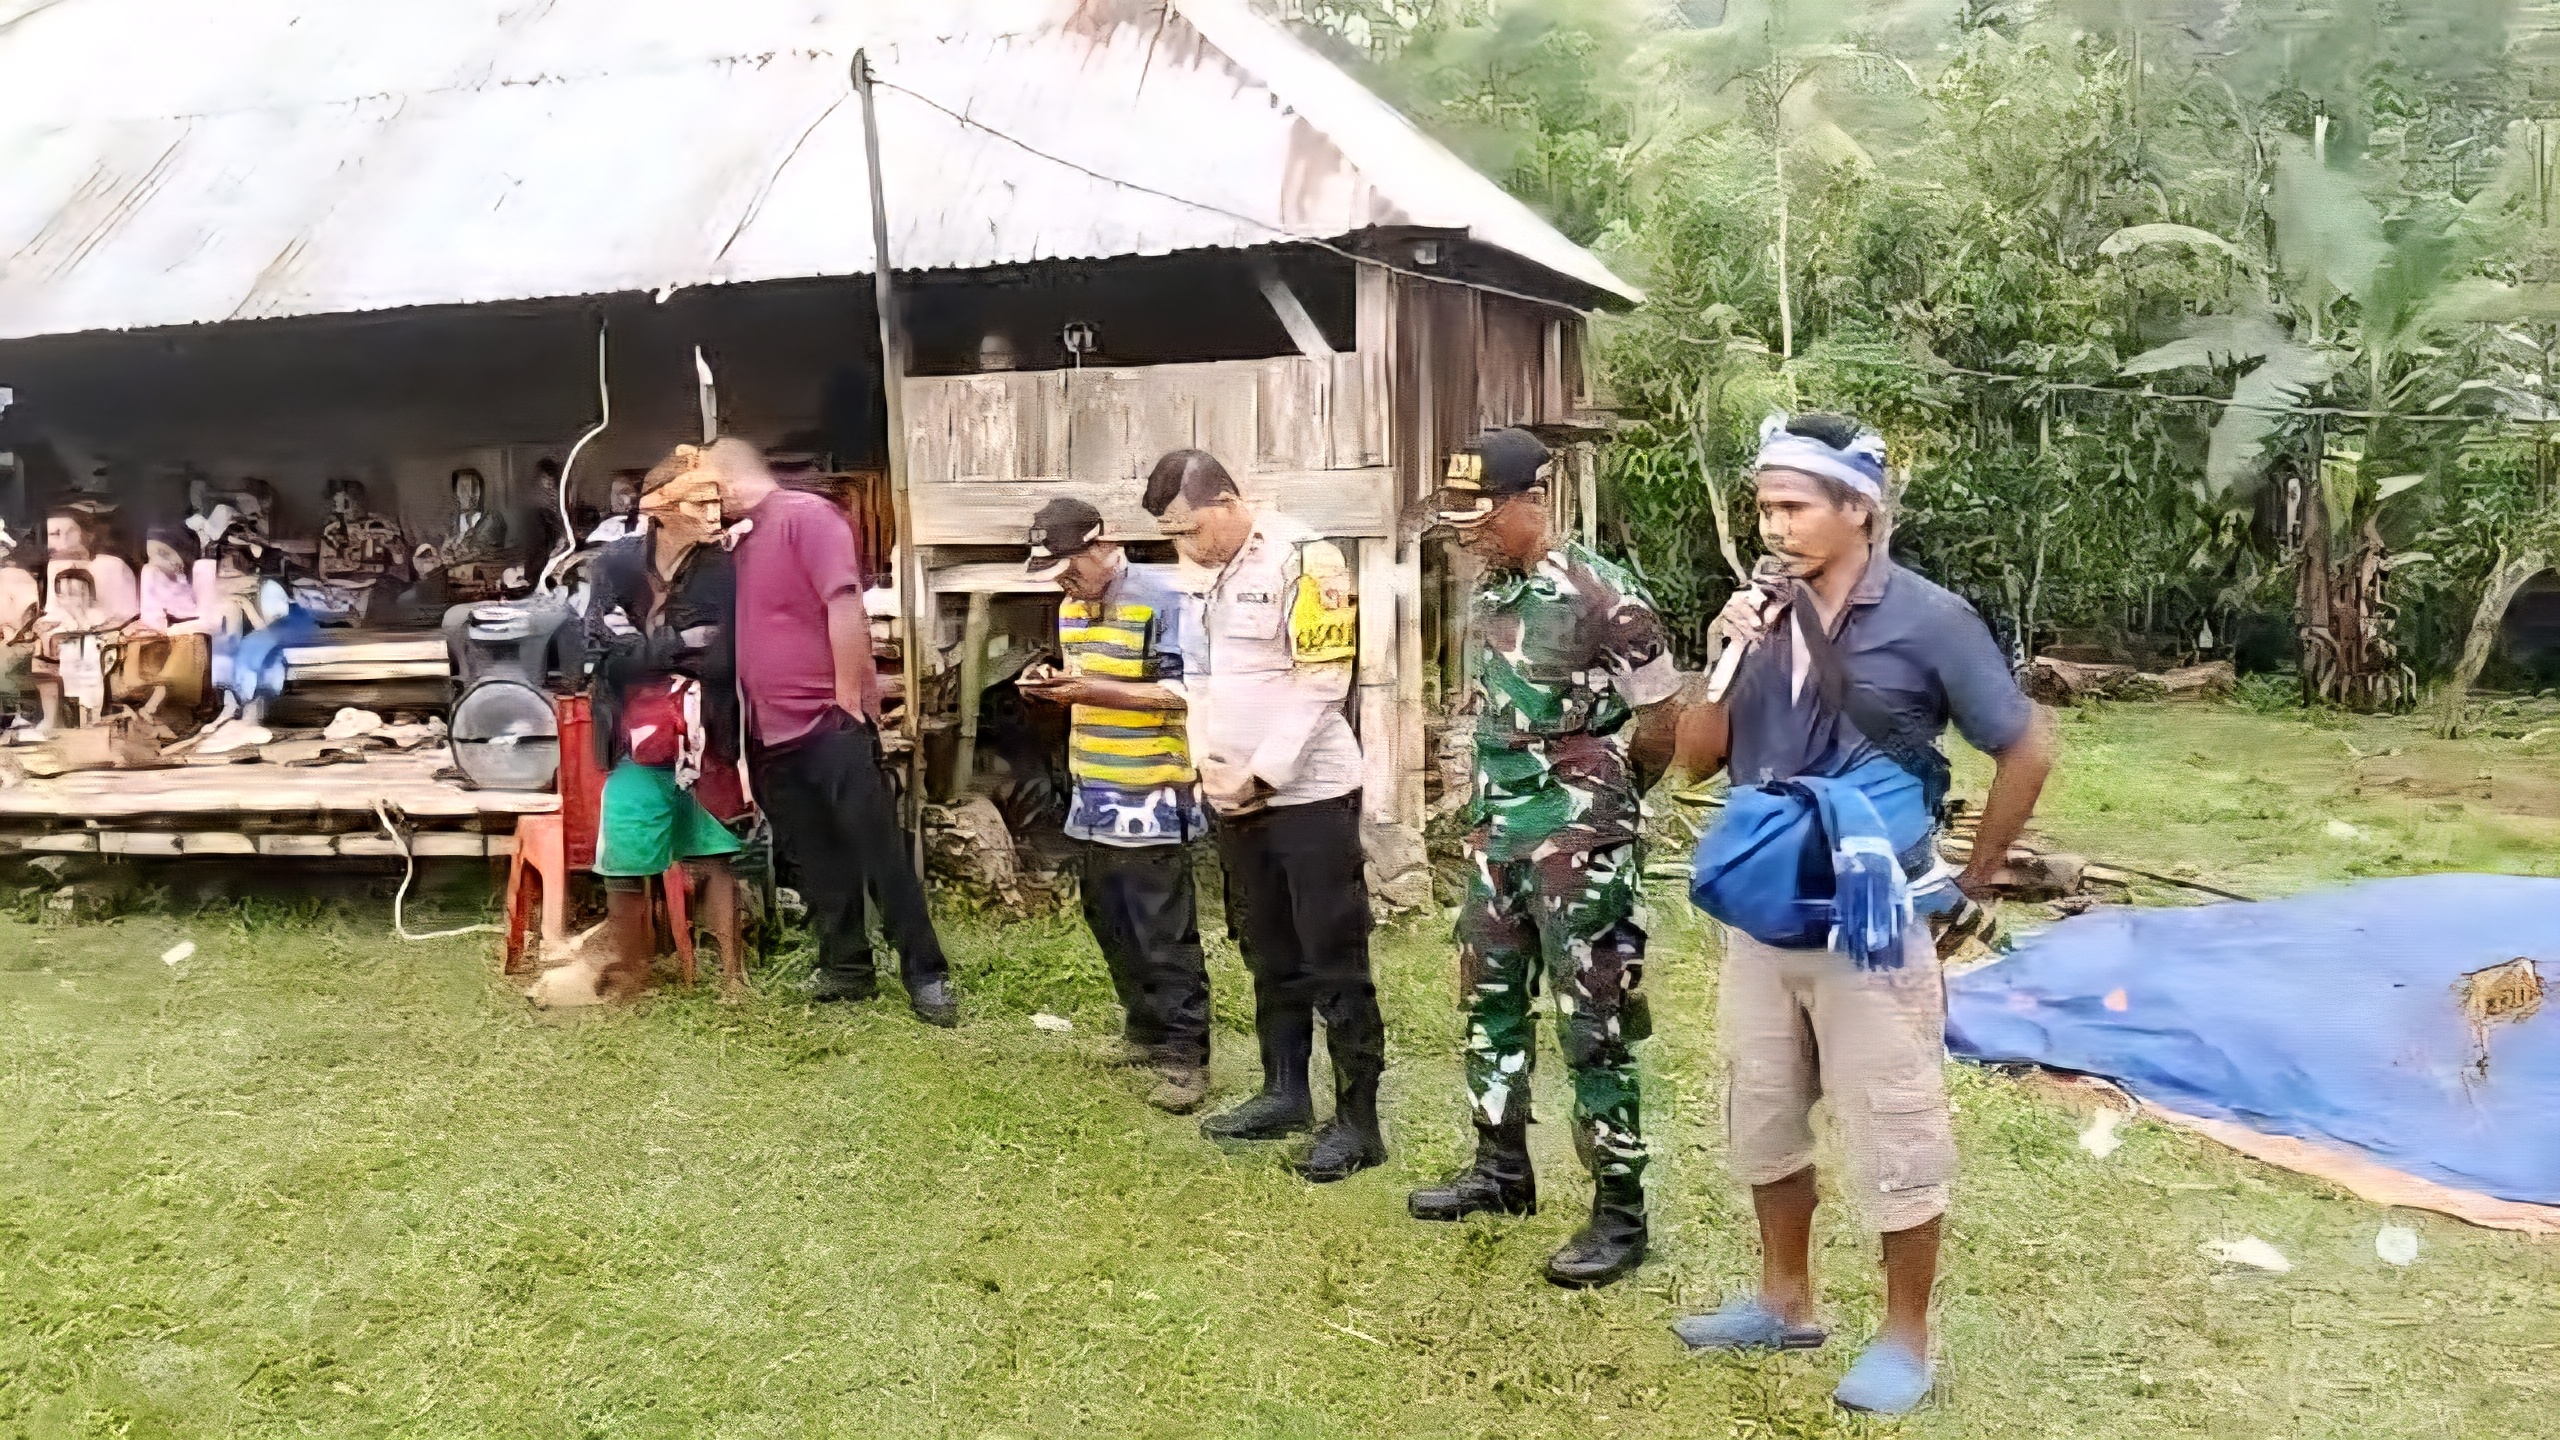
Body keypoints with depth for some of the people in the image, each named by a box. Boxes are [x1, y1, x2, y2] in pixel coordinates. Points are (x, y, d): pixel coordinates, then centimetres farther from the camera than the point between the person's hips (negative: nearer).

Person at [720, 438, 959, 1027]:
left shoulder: (807, 515, -10)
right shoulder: (745, 539, 17)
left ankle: (927, 977, 0)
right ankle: (846, 968, 23)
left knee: (882, 854, -5)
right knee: (817, 861, 13)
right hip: (773, 732, 9)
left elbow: (845, 605, -19)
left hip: (831, 724, -9)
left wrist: (849, 701, -19)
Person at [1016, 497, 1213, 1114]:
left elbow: (1184, 692, -17)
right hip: (1095, 794, 8)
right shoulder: (1072, 606, 12)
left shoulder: (1160, 599, -14)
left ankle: (1184, 1056, 4)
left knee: (1164, 936, -3)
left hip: (1152, 797, -8)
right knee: (1110, 925, 16)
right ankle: (1144, 1029, 31)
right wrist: (1055, 684, -1)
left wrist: (1092, 689, -22)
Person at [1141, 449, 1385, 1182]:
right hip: (1238, 797, 8)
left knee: (1335, 963, -1)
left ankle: (1358, 1120, 6)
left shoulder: (1305, 559, -14)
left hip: (1309, 794, -8)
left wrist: (1261, 775, -15)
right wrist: (1209, 762, 4)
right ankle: (1285, 1092, 29)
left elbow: (1321, 683, -18)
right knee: (1272, 955, 17)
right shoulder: (1216, 573, 11)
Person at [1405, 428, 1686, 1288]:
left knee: (1594, 1027, -1)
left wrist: (1595, 790, 3)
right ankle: (1501, 1169, 33)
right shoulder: (1490, 596, 6)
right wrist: (1492, 797, 11)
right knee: (1491, 1003, 17)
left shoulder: (1602, 595, -17)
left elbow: (1664, 723, -10)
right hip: (1498, 831, 8)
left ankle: (1620, 1212, 10)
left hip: (1580, 840, -8)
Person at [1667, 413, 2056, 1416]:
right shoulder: (1764, 616, 2)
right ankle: (1785, 1300, 37)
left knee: (1894, 1140, 7)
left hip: (1872, 929, -5)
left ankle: (1906, 1340, 24)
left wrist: (1972, 883, 1)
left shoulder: (1926, 620, -12)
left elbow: (2026, 748, -4)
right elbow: (1694, 759, 4)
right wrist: (1728, 662, -12)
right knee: (1764, 1121, 18)